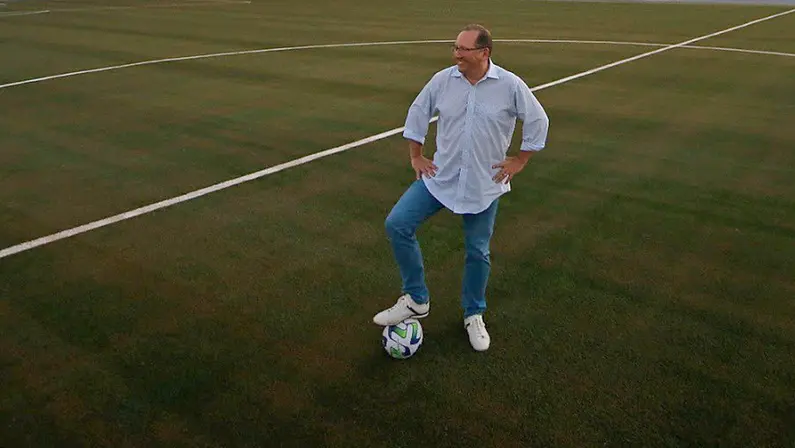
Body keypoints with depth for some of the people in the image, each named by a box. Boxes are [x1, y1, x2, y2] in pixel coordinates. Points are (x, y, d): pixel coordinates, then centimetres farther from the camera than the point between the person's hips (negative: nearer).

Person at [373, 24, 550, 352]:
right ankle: (416, 300, 6)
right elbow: (417, 113, 9)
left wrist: (519, 161, -1)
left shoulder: (511, 86, -11)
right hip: (440, 178, 2)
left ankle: (474, 314, 32)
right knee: (397, 225, -10)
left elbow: (538, 121, 0)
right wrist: (416, 156, 7)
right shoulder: (442, 80, -5)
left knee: (478, 252, 8)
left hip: (484, 186, -2)